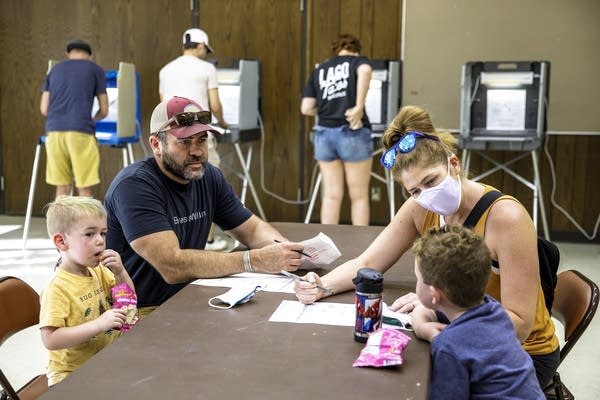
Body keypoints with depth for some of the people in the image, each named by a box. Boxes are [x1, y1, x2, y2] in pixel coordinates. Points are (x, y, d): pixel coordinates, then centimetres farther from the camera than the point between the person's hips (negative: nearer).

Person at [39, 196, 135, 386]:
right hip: (72, 376, -7)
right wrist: (99, 324, -29)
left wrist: (120, 273, -5)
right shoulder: (57, 288, -19)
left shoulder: (99, 271, 4)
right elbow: (50, 339, -24)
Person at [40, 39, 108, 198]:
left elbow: (44, 109, 18)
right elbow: (104, 111, 12)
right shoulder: (96, 70, 12)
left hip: (54, 131, 4)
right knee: (85, 190, 1)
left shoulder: (55, 70, 21)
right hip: (80, 132, -4)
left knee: (62, 188, 10)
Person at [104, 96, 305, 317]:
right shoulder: (134, 185, -18)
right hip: (140, 313, -7)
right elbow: (172, 266, -26)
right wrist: (254, 260, -29)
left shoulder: (209, 176, 5)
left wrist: (283, 248, -12)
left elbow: (252, 229, 12)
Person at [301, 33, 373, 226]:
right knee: (359, 196, 8)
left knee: (331, 195, 10)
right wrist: (359, 107, -18)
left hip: (324, 134, 4)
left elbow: (306, 108, 8)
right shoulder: (357, 61, 7)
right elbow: (365, 70, -20)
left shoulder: (318, 70, 17)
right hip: (352, 134, -3)